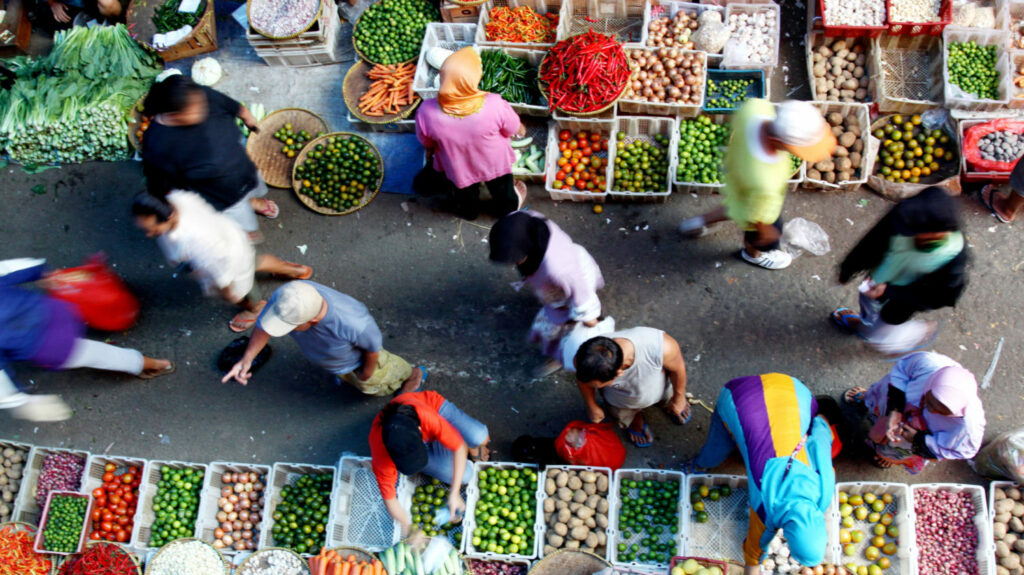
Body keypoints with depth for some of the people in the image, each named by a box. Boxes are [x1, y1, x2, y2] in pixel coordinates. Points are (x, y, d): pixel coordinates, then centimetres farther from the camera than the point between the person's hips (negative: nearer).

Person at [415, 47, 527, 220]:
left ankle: (468, 211, 65)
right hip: (494, 161, -1)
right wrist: (521, 130, 7)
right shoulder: (495, 105, -40)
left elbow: (427, 143, -14)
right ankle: (508, 207, 64)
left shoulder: (426, 112, -36)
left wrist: (429, 159, 9)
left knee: (464, 192, 35)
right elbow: (512, 129, -18)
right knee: (502, 187, 34)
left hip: (457, 166, 1)